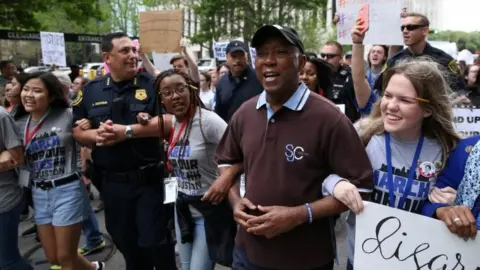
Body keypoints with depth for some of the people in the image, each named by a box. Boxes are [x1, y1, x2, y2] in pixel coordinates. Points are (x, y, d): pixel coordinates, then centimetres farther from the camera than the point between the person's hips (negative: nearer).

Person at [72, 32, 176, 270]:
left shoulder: (152, 85, -6)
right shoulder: (91, 91, 5)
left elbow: (169, 121, -17)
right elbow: (76, 131, 8)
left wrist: (128, 131, -22)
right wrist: (96, 135, -14)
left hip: (150, 179, -4)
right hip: (111, 183, 4)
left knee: (154, 240, 3)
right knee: (124, 242, 19)